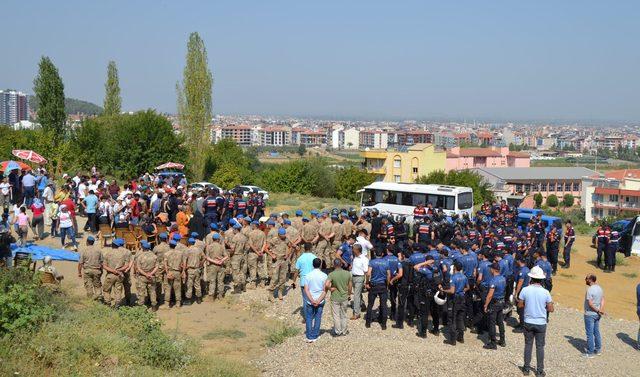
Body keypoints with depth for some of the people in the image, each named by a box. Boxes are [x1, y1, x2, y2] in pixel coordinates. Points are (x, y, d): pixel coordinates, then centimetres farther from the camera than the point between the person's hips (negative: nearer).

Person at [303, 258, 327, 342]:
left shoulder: (308, 275, -8)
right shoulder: (324, 276, -9)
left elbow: (306, 290, -12)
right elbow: (325, 290, -13)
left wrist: (312, 300, -14)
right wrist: (318, 301, -14)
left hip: (310, 301, 0)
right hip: (320, 301, 0)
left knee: (309, 317, 12)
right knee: (317, 318, 13)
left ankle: (309, 336, 10)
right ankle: (315, 336, 19)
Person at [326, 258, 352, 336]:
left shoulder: (331, 274, -16)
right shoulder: (347, 273, -6)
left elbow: (327, 284, -30)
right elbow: (350, 286, 3)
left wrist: (331, 289, -11)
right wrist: (348, 294, 17)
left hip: (335, 298, -3)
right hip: (344, 298, 3)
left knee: (336, 315, 10)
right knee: (344, 315, 17)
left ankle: (337, 332, 17)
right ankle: (344, 331, 25)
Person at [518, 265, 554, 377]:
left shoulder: (525, 290, -12)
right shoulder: (545, 292, -12)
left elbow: (520, 305, -2)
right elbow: (551, 309, -5)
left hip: (528, 322, 1)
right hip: (541, 323, -1)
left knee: (528, 345, 14)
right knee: (540, 347, 10)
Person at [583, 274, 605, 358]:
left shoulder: (590, 290, -21)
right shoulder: (599, 288, 6)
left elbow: (590, 303, -24)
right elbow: (602, 300, 4)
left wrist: (598, 311, -13)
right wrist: (601, 309, -9)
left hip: (590, 314, -8)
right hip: (597, 315, 8)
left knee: (590, 333, 0)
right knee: (596, 332, 19)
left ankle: (590, 353, 7)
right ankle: (598, 349, 29)